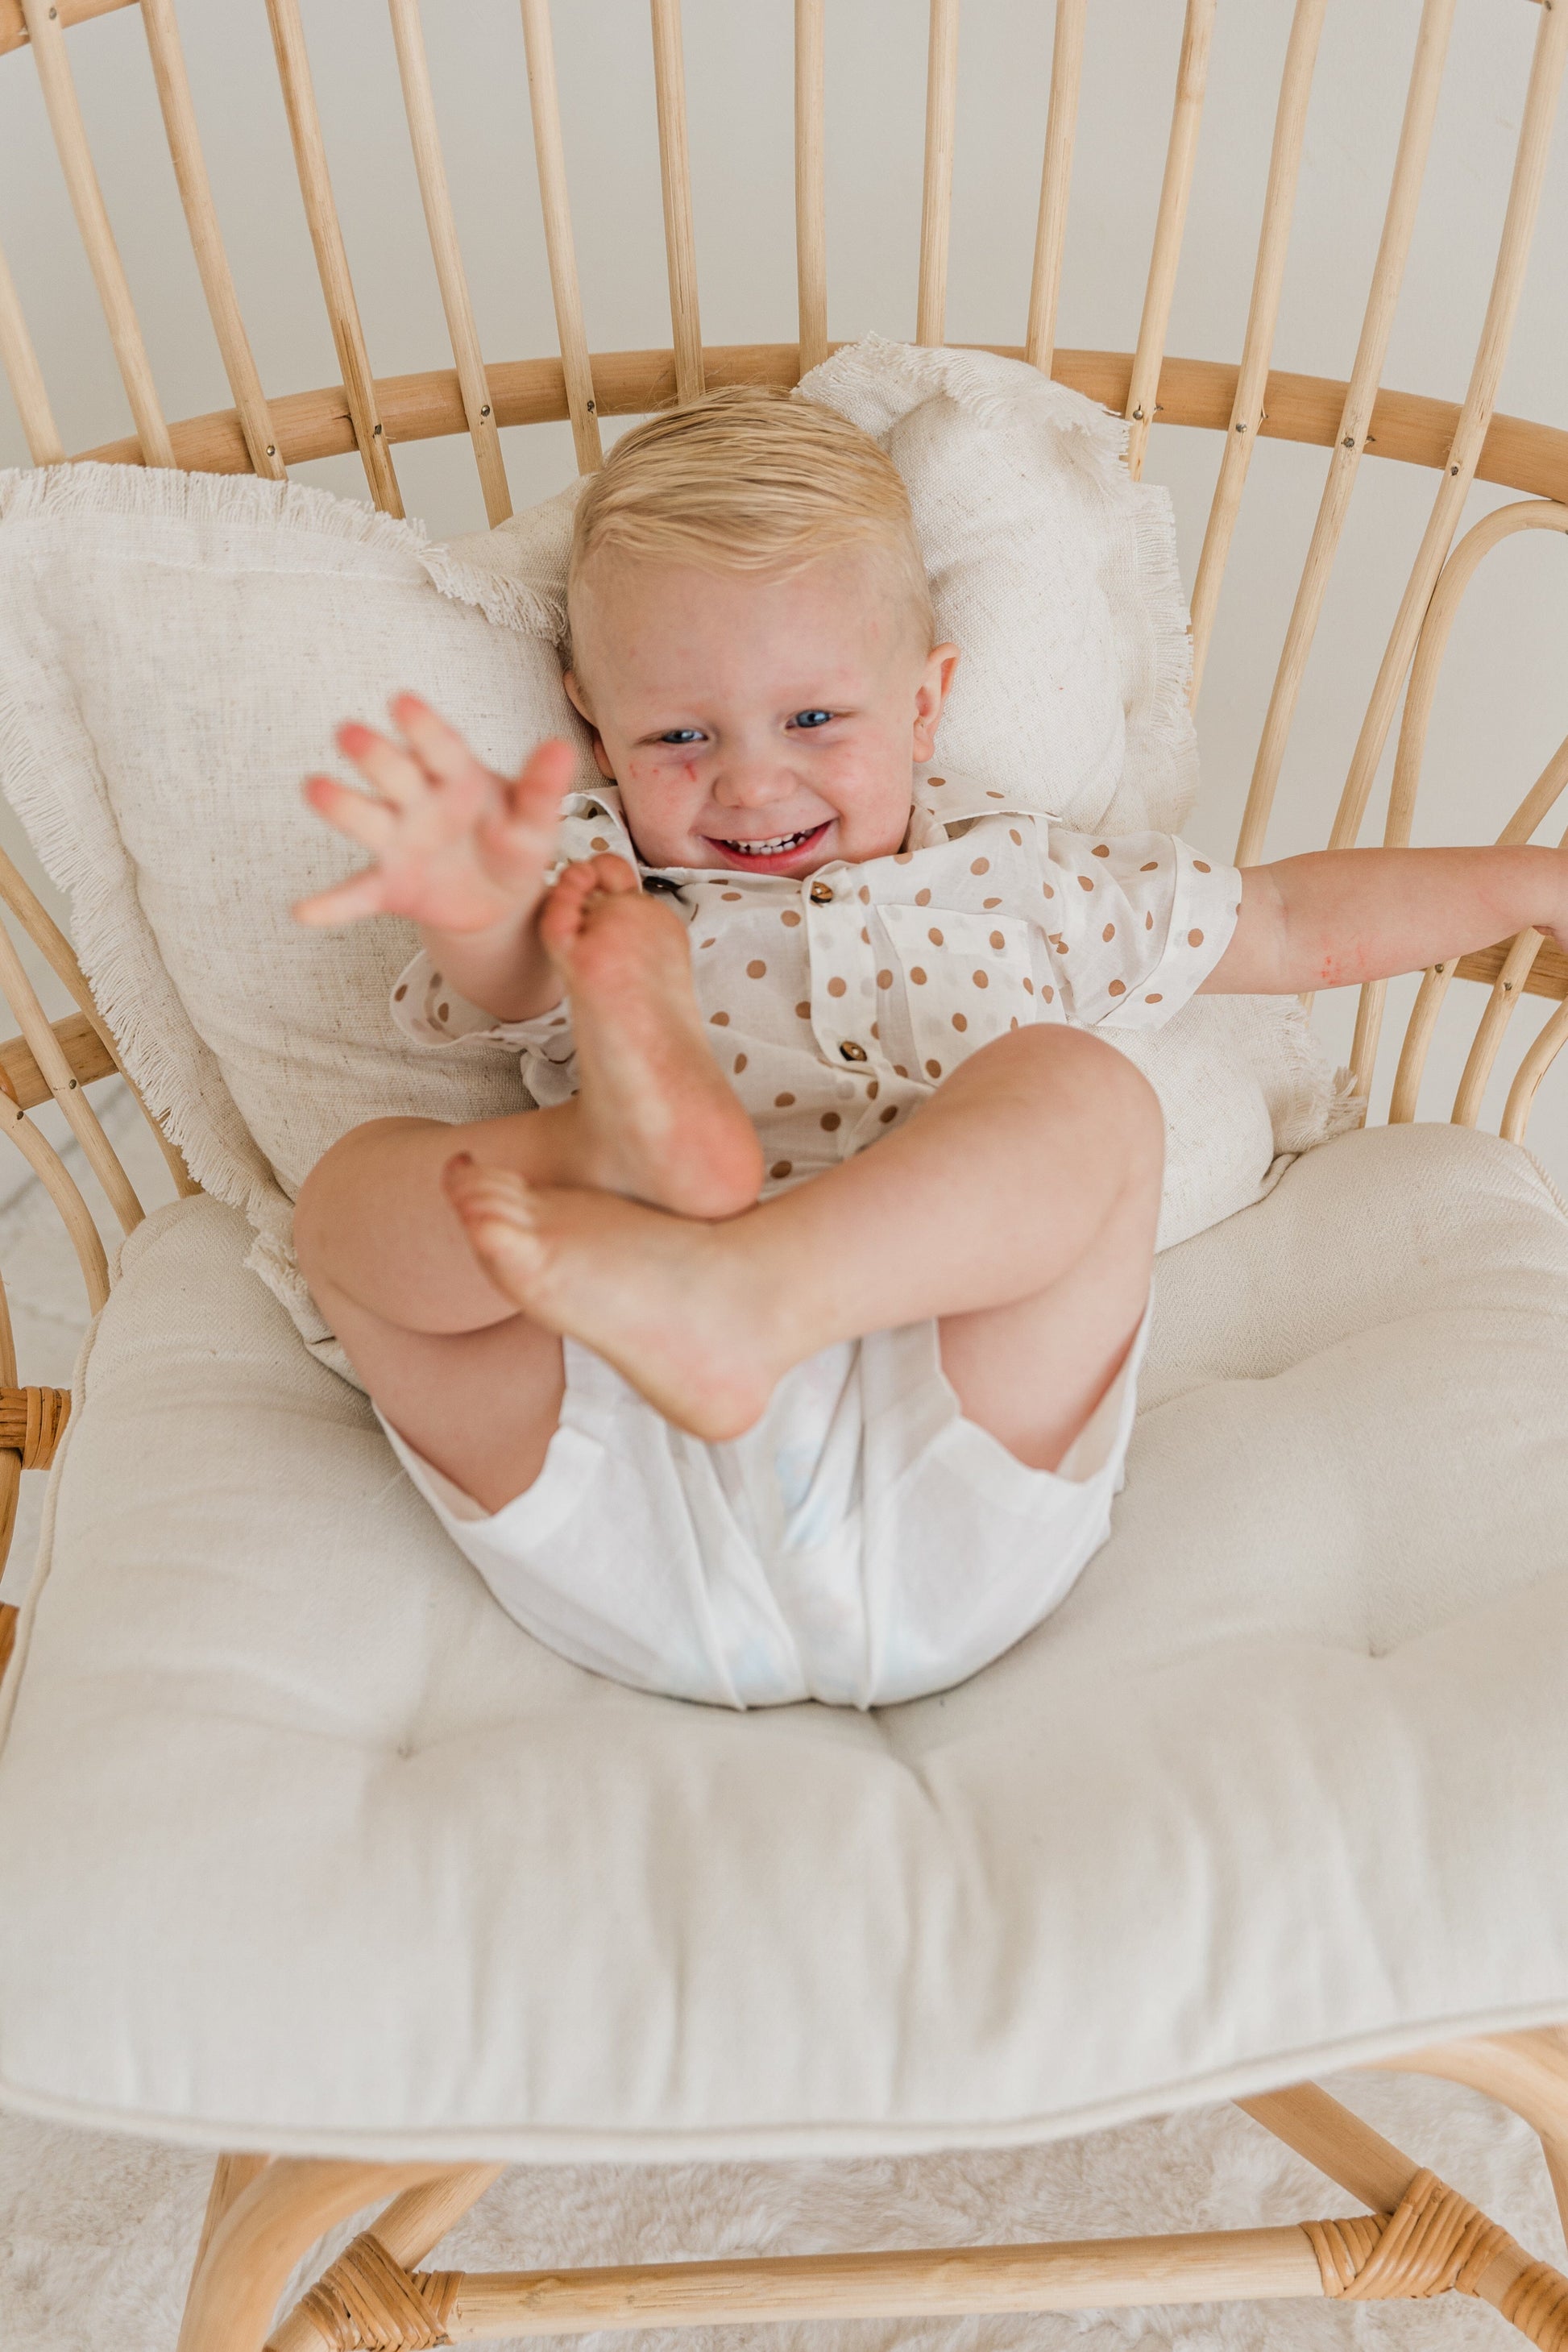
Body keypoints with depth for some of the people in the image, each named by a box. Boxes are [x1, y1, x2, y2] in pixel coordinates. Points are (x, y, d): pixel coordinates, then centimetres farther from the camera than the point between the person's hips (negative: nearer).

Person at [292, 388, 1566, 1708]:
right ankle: (629, 1153, -44)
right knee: (353, 1190, -16)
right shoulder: (595, 889, 16)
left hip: (938, 1495, 1)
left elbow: (1293, 923, 32)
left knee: (1079, 1091, -21)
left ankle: (737, 1291, -41)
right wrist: (480, 904, -33)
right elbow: (501, 981, -9)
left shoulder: (1005, 875, 23)